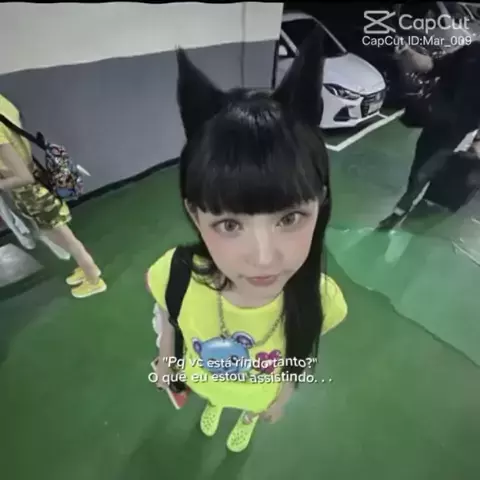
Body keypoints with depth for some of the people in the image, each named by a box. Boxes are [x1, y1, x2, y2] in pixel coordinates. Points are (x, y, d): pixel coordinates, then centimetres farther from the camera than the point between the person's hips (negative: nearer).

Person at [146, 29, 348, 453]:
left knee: (250, 413, 36)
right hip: (203, 381, 1)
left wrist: (285, 394, 1)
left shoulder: (319, 298, -39)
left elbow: (304, 354, -16)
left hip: (262, 395, 0)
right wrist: (165, 360, 2)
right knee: (214, 402, 37)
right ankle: (213, 409, 75)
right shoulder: (174, 275, -40)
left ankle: (247, 422, 74)